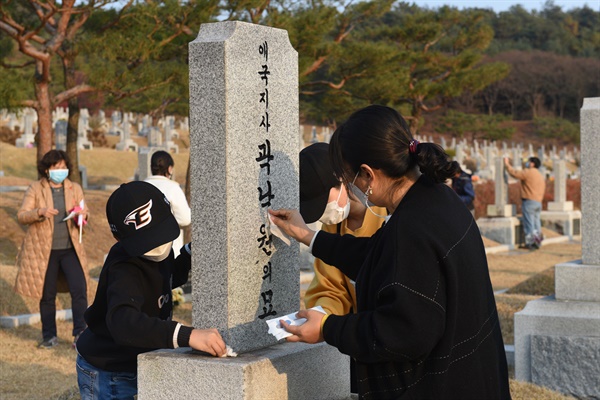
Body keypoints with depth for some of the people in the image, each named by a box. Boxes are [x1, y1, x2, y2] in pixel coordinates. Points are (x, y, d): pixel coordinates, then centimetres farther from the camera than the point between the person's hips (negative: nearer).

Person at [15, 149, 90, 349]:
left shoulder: (75, 189, 5)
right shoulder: (35, 189, -2)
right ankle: (49, 337, 19)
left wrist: (82, 216, -13)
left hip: (70, 249, 2)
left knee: (79, 289, -11)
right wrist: (40, 212, -26)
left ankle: (80, 333, -4)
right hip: (44, 250, -2)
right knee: (47, 294, 6)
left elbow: (84, 213, 11)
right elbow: (21, 216, -7)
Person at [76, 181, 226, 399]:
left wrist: (191, 252, -3)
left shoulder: (159, 254, -6)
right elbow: (123, 322, -52)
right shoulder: (124, 271, -33)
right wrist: (187, 335, -61)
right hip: (107, 378, -8)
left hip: (140, 364, 8)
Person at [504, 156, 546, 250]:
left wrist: (507, 164, 3)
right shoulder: (540, 175, 18)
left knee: (529, 224, -7)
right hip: (538, 202, 8)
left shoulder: (528, 172, -8)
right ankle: (537, 242, 9)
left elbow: (514, 173, -10)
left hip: (529, 201, -8)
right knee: (536, 223, 10)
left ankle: (530, 242, -11)